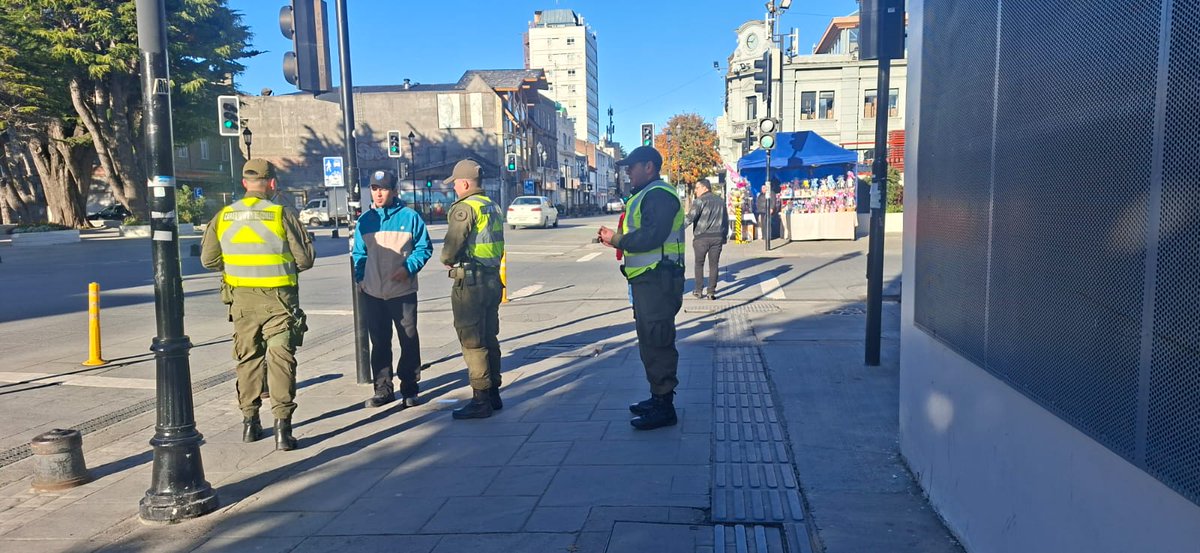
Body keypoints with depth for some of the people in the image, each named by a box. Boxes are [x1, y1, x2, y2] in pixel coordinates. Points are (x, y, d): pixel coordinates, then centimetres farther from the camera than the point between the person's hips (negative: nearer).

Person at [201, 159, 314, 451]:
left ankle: (250, 422, 24)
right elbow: (305, 259, -8)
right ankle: (282, 426, -5)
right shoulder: (282, 215, -11)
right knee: (280, 358, -1)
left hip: (242, 298, 4)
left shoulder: (223, 216, 0)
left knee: (248, 358, 16)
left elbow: (209, 260, 6)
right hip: (278, 298, -3)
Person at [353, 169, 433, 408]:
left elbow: (424, 248, -1)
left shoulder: (409, 217, -4)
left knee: (409, 341, 4)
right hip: (372, 293, 3)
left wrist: (409, 267, -15)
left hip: (403, 292, -3)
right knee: (379, 343, 10)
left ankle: (409, 390, 14)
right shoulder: (365, 219, 7)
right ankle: (383, 389, 20)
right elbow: (359, 253, 14)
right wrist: (359, 278, 2)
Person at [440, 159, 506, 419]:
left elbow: (452, 245, -19)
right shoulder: (492, 206, 14)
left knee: (472, 342, -3)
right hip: (492, 278, 9)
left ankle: (481, 400, 1)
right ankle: (493, 395, 23)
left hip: (470, 282, -9)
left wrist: (447, 260, 3)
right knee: (489, 338, 15)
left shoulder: (465, 207, -14)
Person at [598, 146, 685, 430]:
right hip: (648, 280, 11)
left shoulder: (659, 194, -16)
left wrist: (617, 239, -15)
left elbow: (651, 237, -26)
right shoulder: (647, 195, 20)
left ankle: (664, 407, 0)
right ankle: (658, 398, 28)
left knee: (656, 342, -7)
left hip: (657, 280, -11)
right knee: (651, 340, 17)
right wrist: (616, 237, 8)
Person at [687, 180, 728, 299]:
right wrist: (724, 236, 25)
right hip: (717, 237, 4)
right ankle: (711, 291, 4)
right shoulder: (720, 201, 14)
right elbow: (726, 221, 19)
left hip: (702, 237, -4)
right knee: (713, 265, 7)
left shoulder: (700, 201, -6)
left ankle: (699, 290, 11)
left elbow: (690, 218, -17)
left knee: (699, 264, 9)